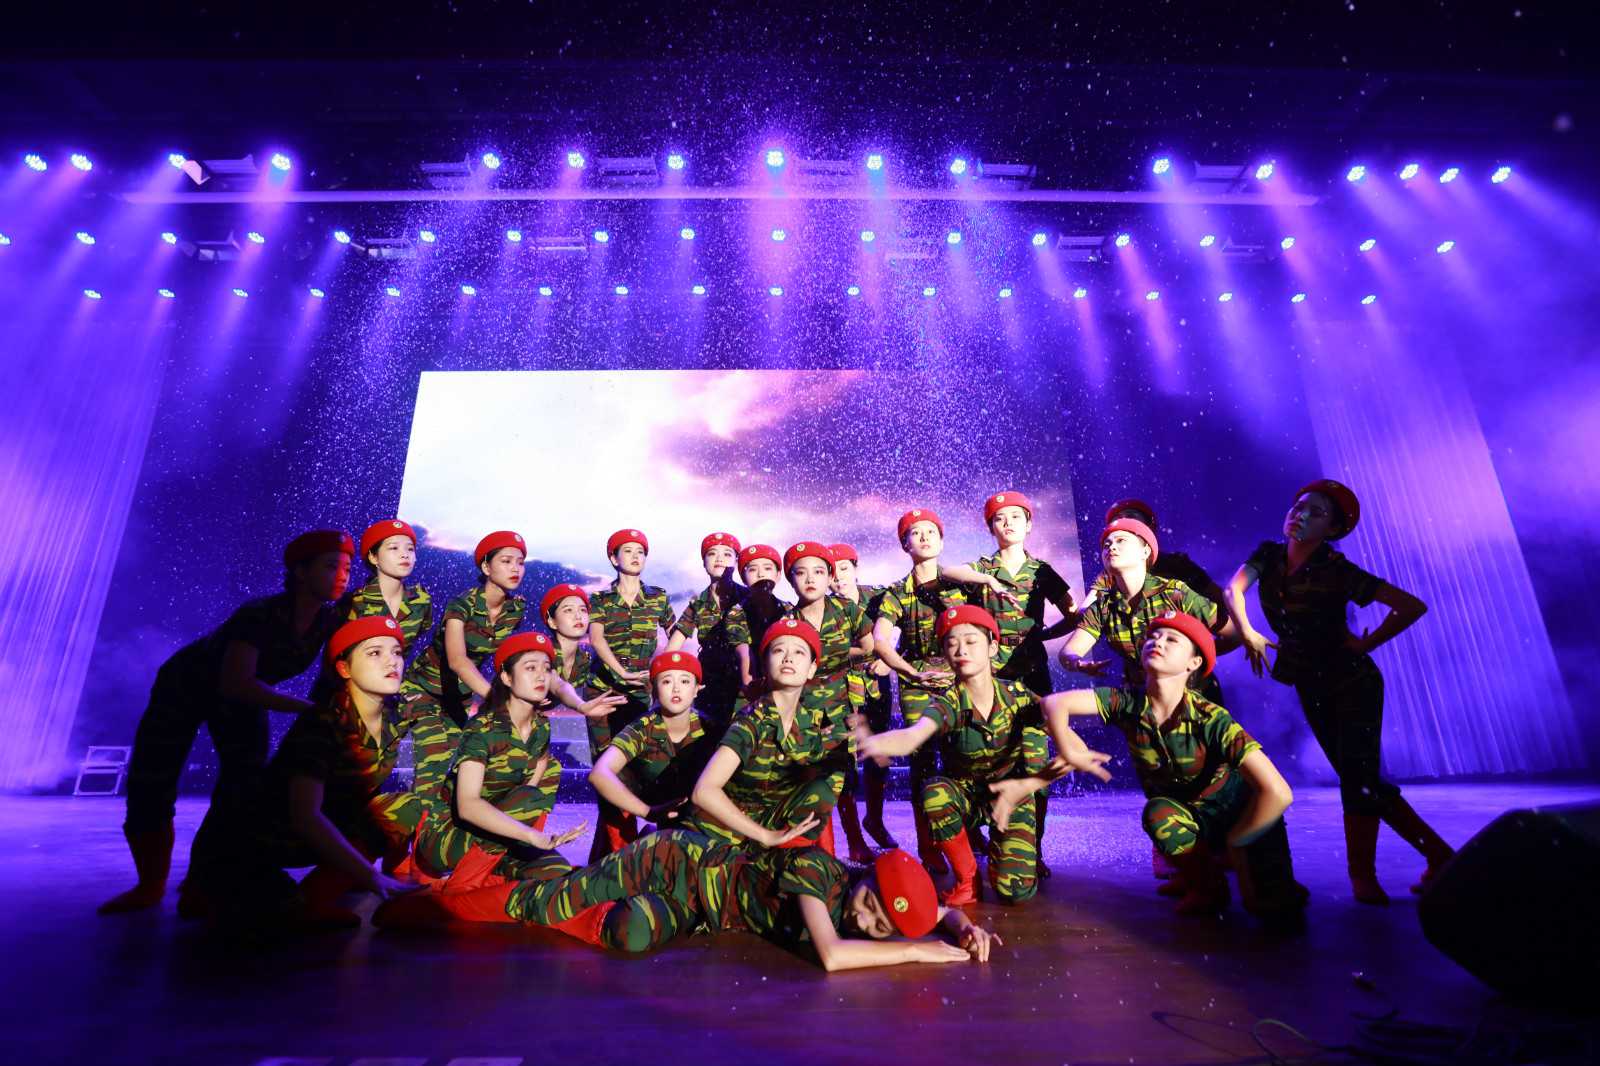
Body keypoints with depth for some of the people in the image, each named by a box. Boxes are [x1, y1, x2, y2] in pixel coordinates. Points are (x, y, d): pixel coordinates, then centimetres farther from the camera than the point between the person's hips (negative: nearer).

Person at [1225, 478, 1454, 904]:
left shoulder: (1338, 572, -19)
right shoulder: (1269, 554, -4)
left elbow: (1414, 606, -19)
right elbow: (1233, 589, -9)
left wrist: (1367, 643, -13)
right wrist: (1248, 635, -14)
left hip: (1353, 682, -5)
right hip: (1312, 687, 6)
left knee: (1358, 778, -9)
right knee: (1362, 780, 10)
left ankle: (1362, 876, 6)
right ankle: (1437, 854, 24)